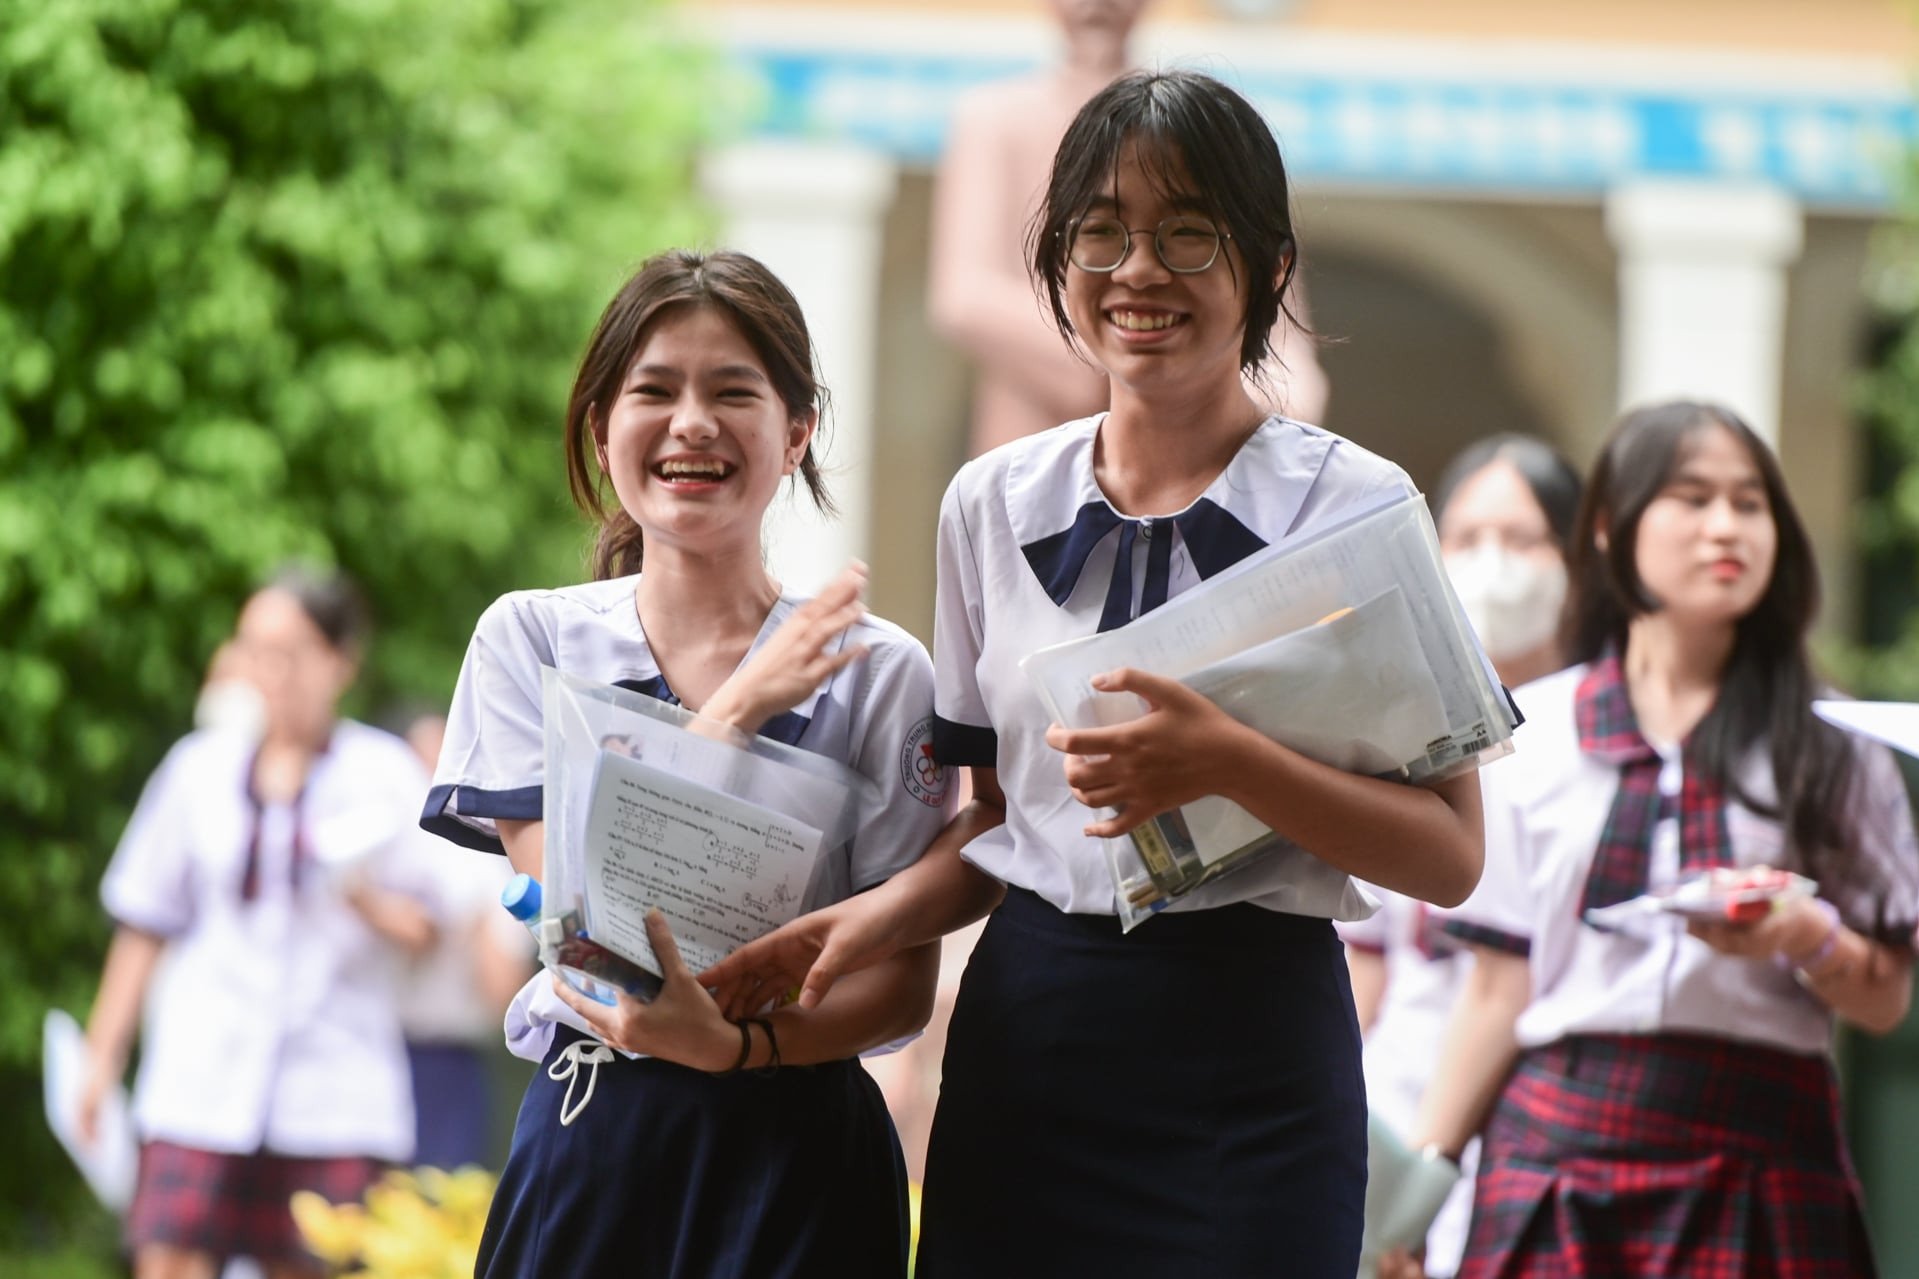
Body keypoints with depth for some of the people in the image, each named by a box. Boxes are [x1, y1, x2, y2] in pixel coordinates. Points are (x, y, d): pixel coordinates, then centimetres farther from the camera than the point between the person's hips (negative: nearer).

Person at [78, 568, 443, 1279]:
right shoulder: (202, 768, 10)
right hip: (206, 1073, 1)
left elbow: (427, 928, 4)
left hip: (335, 1090, -1)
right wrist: (103, 1056, 14)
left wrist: (367, 899, -17)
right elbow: (144, 926, 16)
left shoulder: (384, 773, 5)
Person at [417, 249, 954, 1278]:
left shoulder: (875, 672, -1)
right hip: (588, 1145, 1)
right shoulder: (529, 640, 3)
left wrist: (732, 1041, -20)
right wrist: (738, 711, -11)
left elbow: (904, 981, -3)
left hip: (795, 1152, -1)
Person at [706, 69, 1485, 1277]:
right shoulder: (995, 503, 8)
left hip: (1253, 1054, -3)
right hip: (1024, 1038, 4)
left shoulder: (1352, 501, -5)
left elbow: (1452, 854, -9)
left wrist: (1227, 761, -23)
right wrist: (884, 913, -3)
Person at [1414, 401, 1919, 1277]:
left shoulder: (1828, 745, 8)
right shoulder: (1534, 733, 9)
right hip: (1560, 1134, 0)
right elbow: (1499, 987, 10)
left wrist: (1807, 936, -14)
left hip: (1760, 1161, 0)